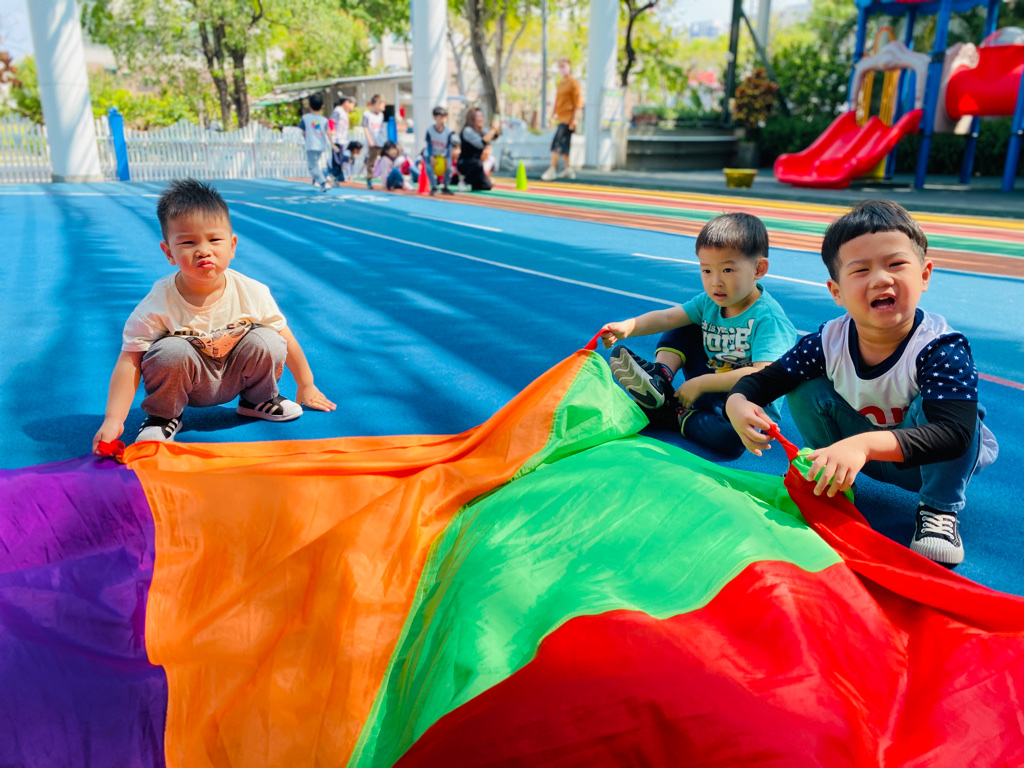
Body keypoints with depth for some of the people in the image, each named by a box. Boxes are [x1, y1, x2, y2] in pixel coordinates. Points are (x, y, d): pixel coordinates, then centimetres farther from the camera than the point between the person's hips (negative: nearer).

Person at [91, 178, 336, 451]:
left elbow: (285, 337, -6)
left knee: (268, 342, -22)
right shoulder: (158, 304, -25)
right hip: (187, 382, -2)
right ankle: (162, 415, -3)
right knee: (171, 351, -31)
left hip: (234, 376, 2)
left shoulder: (252, 293, -20)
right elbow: (130, 361, -22)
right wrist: (113, 420, -29)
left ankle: (257, 399, 9)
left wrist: (306, 386, 3)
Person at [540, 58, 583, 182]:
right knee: (563, 145, 9)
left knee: (557, 144, -13)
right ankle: (568, 169, 17)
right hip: (560, 118, 8)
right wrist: (554, 115, 17)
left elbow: (578, 102, -11)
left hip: (568, 119, -8)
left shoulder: (574, 83, -7)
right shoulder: (560, 83, 16)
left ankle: (552, 170, -12)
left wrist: (575, 118, -16)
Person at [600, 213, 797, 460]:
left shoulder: (768, 317, -22)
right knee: (684, 328, 4)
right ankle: (660, 378, -14)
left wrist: (701, 383, -31)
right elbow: (667, 318, -9)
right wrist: (627, 327, -28)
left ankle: (673, 415, -18)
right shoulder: (709, 302, 0)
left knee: (731, 435, -42)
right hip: (710, 391, 7)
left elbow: (763, 375, -31)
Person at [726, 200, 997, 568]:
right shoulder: (829, 342, -20)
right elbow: (763, 379, -12)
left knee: (932, 405, -34)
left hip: (941, 460, -3)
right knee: (806, 390, -16)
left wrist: (863, 445, -59)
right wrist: (738, 402, -38)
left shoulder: (942, 348, -32)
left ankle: (939, 511, -16)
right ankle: (833, 486, 2)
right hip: (872, 455, 4)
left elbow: (953, 434, -44)